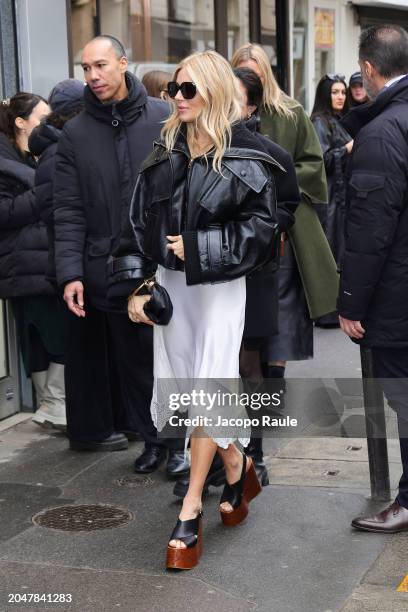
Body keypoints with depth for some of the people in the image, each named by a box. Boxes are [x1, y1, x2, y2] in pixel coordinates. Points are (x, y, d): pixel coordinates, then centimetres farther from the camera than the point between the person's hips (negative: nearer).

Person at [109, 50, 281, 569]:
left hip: (219, 285, -5)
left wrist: (197, 247, -15)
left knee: (208, 387, -7)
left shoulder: (243, 156, -8)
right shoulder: (165, 152, 7)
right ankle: (236, 466, 32)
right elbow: (140, 223, 7)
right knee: (181, 383, 9)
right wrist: (136, 286, 0)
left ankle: (190, 510, 1)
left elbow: (260, 229, -10)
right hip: (170, 282, 6)